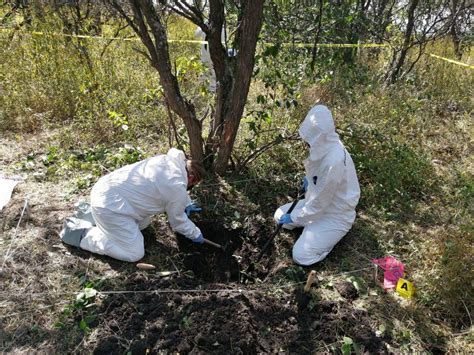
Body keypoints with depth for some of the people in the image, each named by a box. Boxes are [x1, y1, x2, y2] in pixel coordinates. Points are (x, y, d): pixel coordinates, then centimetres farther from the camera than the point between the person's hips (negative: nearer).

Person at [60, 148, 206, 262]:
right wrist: (196, 235, 16)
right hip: (109, 205, -10)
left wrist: (186, 204, 37)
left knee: (142, 223, 26)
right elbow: (178, 220, 0)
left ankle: (93, 214, 24)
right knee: (134, 254, -6)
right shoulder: (177, 188, -16)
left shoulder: (169, 159, 8)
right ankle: (82, 233, -2)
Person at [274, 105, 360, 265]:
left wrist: (293, 218, -14)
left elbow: (318, 205, -27)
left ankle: (332, 233, 7)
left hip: (335, 214, -8)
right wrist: (309, 179, 5)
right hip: (318, 202, 9)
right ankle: (314, 228, 16)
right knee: (279, 216, 10)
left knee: (300, 256, -12)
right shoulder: (326, 144, -11)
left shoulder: (334, 162, -37)